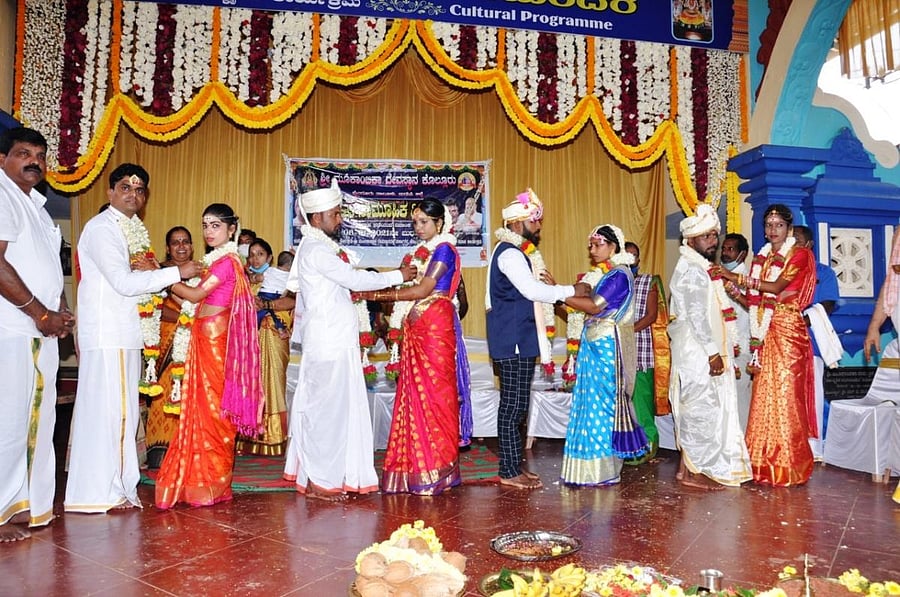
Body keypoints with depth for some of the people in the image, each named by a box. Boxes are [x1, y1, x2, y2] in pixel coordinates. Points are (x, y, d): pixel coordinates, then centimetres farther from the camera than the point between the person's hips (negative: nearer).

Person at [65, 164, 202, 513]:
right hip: (106, 332, -9)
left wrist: (150, 270, -2)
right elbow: (124, 282, -18)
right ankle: (96, 492, 2)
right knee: (105, 408, -6)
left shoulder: (133, 230, 18)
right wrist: (177, 272, -16)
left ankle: (117, 485, 19)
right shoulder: (101, 227, -9)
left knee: (124, 409, 11)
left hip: (127, 332, 9)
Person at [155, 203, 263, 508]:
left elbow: (196, 295, -17)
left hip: (214, 335, -9)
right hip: (206, 335, 9)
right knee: (204, 405, 11)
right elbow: (199, 294, 10)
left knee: (211, 405, -2)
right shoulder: (217, 259, 16)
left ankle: (212, 483, 9)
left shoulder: (227, 260, -12)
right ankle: (202, 478, 20)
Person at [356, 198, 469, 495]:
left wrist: (378, 295, -15)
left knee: (434, 393, -3)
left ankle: (435, 470, 7)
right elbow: (413, 287, 13)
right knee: (415, 395, 7)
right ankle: (416, 466, 14)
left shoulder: (444, 250, -6)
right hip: (416, 328, 8)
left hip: (435, 327, -8)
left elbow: (423, 289, -16)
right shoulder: (422, 251, 19)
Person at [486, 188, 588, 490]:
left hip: (522, 339, 10)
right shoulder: (510, 253, -13)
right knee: (513, 406, -4)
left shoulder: (519, 252, 19)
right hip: (513, 340, -10)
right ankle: (509, 472, 4)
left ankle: (514, 465, 21)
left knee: (516, 405, 13)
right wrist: (572, 290, -11)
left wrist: (550, 286, -2)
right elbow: (533, 290, -21)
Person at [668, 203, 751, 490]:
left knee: (697, 411, 13)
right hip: (699, 353, -10)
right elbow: (696, 315, -20)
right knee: (701, 409, -5)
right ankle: (693, 471, 3)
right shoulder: (690, 269, -14)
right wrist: (713, 353, -21)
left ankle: (690, 466, 20)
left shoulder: (700, 267, 17)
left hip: (704, 352, 10)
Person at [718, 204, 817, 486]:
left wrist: (736, 278, -19)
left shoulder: (800, 255, 0)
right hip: (764, 332, 5)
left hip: (788, 330, -5)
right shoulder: (760, 258, 16)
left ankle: (788, 466, 2)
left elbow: (778, 287, -15)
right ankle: (765, 464, 9)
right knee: (764, 394, 3)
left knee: (785, 394, -6)